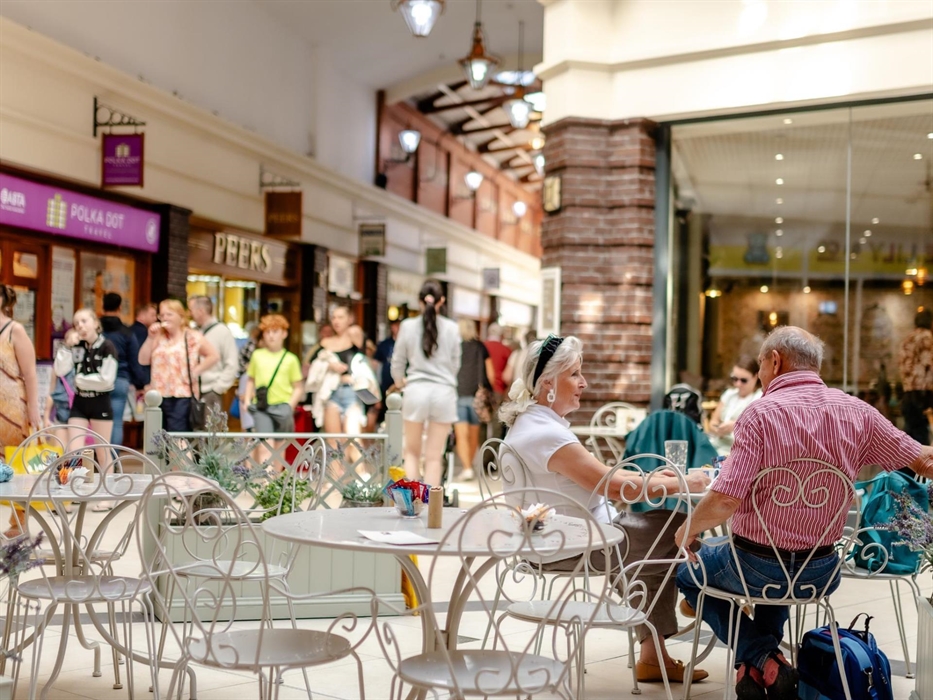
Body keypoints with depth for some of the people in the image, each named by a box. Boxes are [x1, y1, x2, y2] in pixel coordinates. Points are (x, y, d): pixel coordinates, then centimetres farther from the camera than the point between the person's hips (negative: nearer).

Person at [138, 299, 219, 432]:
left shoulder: (193, 337, 1)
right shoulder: (159, 338, 14)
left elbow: (214, 356, -1)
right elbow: (143, 360, 7)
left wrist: (196, 371, -8)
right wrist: (150, 338, -1)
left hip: (182, 396, -5)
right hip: (159, 395, 6)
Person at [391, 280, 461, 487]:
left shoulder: (408, 326, -1)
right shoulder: (451, 328, -1)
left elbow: (398, 361, 8)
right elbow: (455, 364, 9)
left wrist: (400, 381, 30)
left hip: (416, 390, 0)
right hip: (444, 392, 0)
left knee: (412, 451, 16)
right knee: (434, 456, 6)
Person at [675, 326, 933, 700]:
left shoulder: (761, 413, -21)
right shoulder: (857, 412, -6)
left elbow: (724, 501, -25)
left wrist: (689, 530, -6)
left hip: (757, 568, -5)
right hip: (822, 573, 6)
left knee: (689, 575, 24)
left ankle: (760, 658, 8)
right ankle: (765, 660, 33)